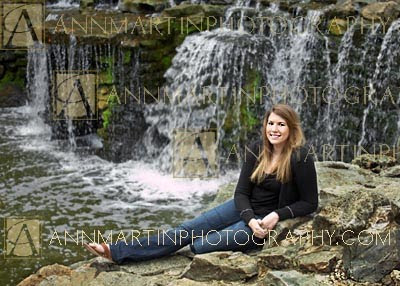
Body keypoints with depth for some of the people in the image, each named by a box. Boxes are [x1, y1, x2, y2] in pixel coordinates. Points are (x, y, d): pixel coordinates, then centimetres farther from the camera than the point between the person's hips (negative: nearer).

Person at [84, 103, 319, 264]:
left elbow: (310, 203, -12)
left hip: (268, 219, -5)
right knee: (188, 230, -9)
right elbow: (242, 191, -3)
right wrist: (250, 220, -20)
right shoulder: (257, 149, -3)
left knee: (201, 245, -17)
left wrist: (276, 216, -23)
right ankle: (117, 252, -13)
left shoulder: (300, 158, -20)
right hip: (244, 209, 5)